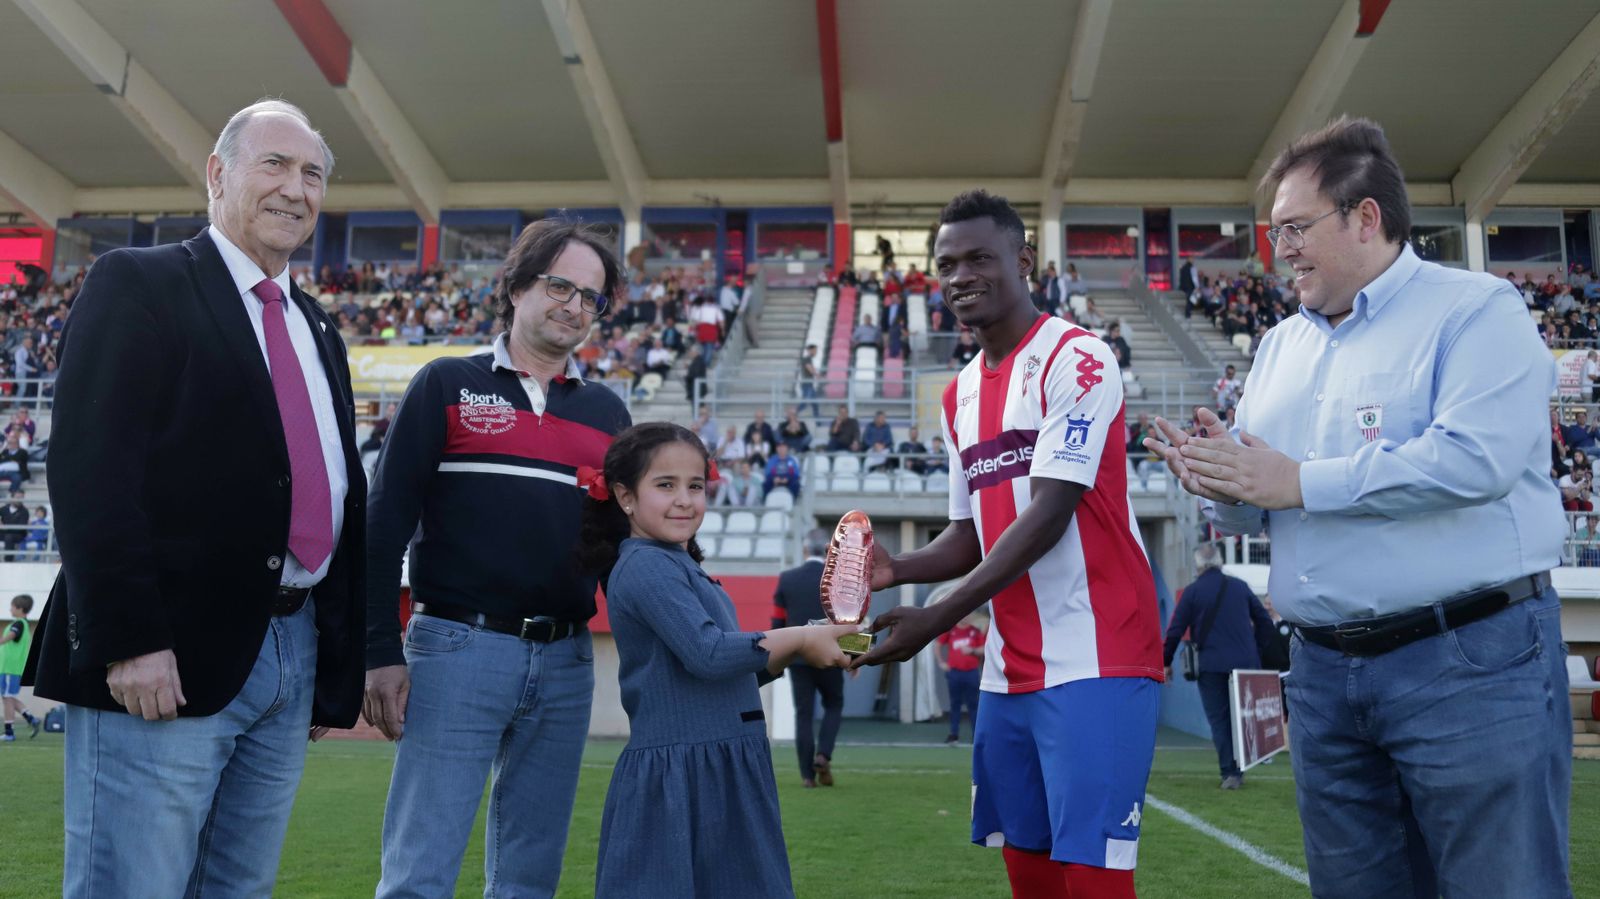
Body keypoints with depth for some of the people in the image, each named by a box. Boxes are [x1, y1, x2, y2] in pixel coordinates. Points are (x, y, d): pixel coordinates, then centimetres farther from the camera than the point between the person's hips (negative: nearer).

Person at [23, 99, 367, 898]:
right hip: (164, 659, -7)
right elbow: (90, 469, -12)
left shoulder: (318, 331, 19)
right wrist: (127, 638, -20)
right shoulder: (137, 284, -2)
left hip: (294, 654, 7)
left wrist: (340, 663, 14)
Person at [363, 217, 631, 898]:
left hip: (566, 662, 4)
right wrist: (381, 652, -7)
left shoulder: (606, 411, 13)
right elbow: (386, 523, -1)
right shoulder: (448, 384, 3)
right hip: (457, 649, -4)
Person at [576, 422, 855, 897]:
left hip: (721, 774, 9)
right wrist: (798, 639, -14)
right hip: (673, 776, -9)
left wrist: (794, 652, 6)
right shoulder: (646, 566, -14)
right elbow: (708, 654, -25)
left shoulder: (681, 568, 16)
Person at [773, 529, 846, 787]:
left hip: (796, 657, 1)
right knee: (834, 706, 18)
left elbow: (777, 622, 3)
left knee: (804, 714, 6)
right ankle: (823, 755, 0)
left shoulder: (786, 579, 1)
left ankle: (808, 774, 5)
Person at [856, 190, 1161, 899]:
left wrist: (934, 621, -19)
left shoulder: (1076, 359, -10)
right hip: (1009, 672, 8)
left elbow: (1050, 515, -17)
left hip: (1094, 660, -7)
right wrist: (896, 569, -3)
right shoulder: (959, 395, 15)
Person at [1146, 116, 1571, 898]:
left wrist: (1300, 483, -18)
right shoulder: (1281, 345, 16)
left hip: (1471, 663, -7)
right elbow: (1256, 506, 17)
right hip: (1324, 672, 7)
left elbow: (1475, 457, -23)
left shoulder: (1474, 310, -5)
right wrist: (1222, 486, -7)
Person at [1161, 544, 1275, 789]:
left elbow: (1175, 630, -4)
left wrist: (1166, 662, 6)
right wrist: (1256, 650, 23)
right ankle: (1238, 770, 13)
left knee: (1219, 720, 3)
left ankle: (1229, 772, -4)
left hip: (1211, 665, -3)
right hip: (1245, 663, 3)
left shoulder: (1192, 591, -1)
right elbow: (1264, 621, 12)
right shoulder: (1240, 586, 9)